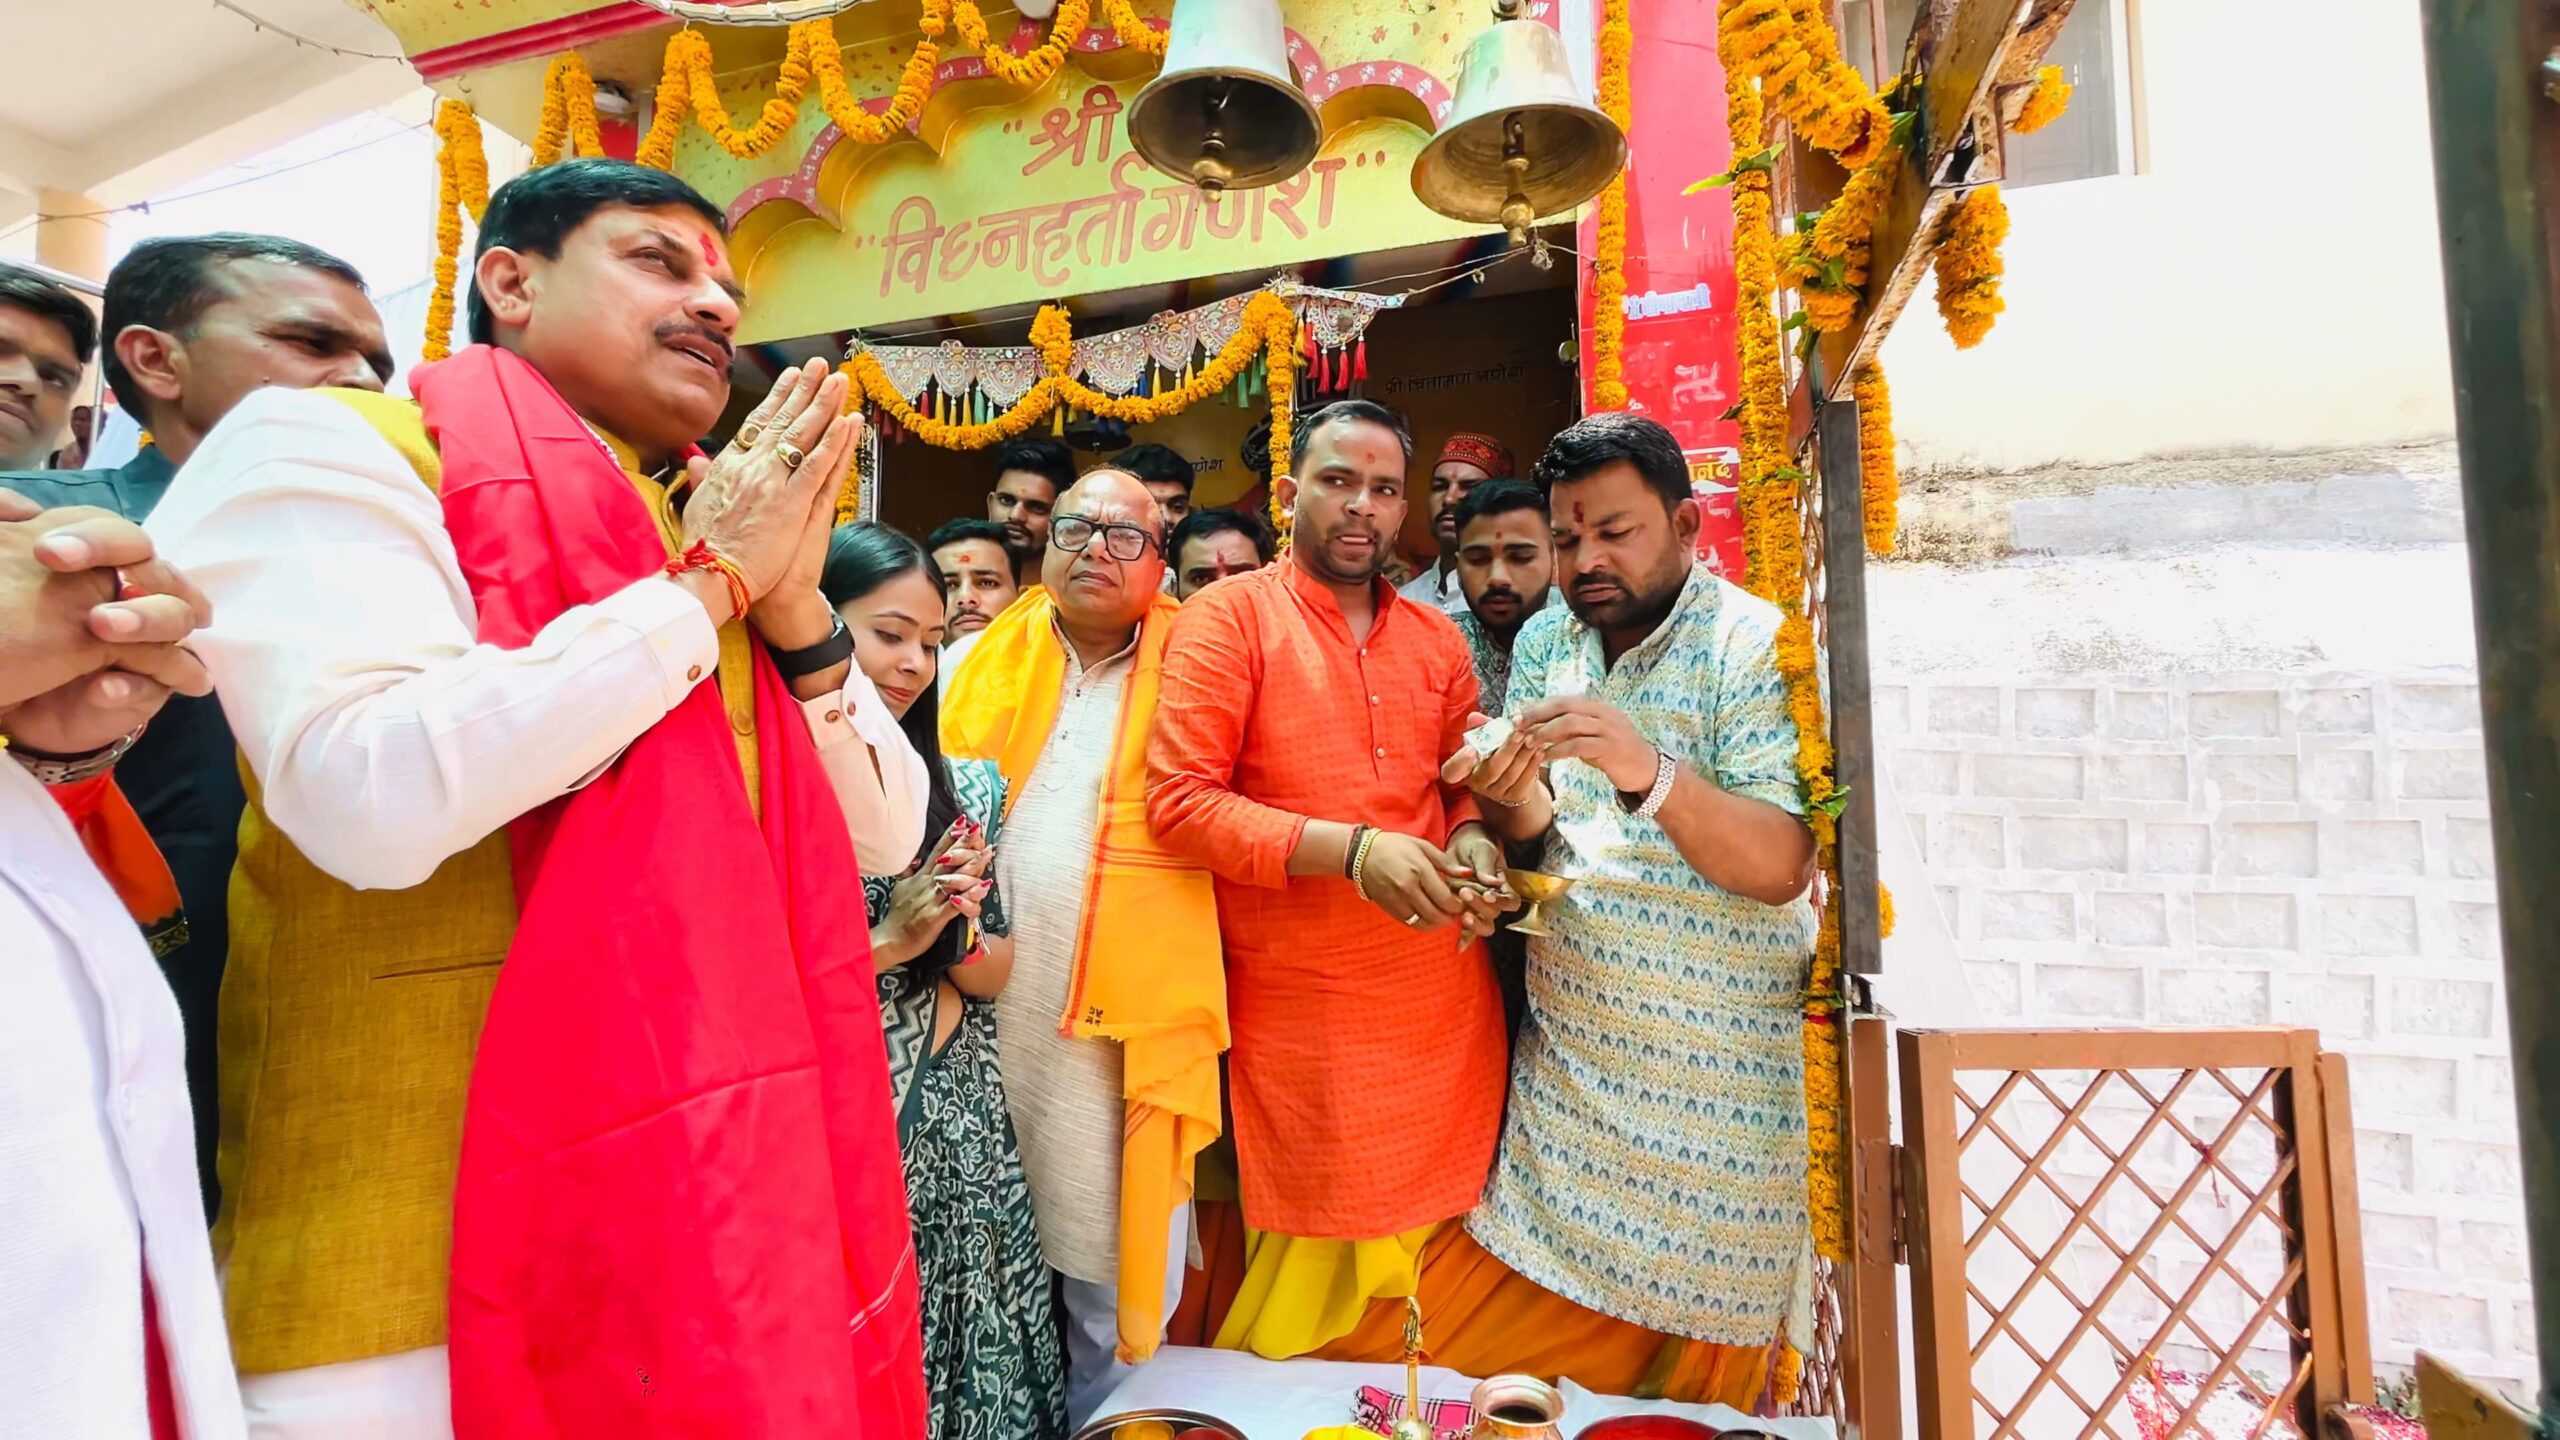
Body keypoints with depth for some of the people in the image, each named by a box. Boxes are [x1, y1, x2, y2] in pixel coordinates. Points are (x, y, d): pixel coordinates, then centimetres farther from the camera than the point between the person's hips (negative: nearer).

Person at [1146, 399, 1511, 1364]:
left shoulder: (1436, 638, 11)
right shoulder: (1230, 615, -5)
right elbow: (1178, 800, -12)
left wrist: (1473, 839, -3)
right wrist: (1350, 849, -21)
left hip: (1443, 989, 5)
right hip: (1300, 1004, -4)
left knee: (1427, 1242, 14)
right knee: (1322, 1264, 6)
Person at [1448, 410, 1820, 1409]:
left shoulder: (1758, 646, -11)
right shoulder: (1545, 641, 5)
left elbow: (1779, 867, -20)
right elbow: (1528, 832, 4)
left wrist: (1649, 772, -36)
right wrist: (1515, 796, -19)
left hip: (1712, 1068, -4)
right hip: (1564, 1054, 5)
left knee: (1703, 1335, 9)